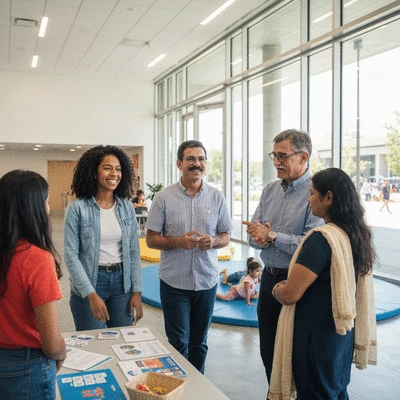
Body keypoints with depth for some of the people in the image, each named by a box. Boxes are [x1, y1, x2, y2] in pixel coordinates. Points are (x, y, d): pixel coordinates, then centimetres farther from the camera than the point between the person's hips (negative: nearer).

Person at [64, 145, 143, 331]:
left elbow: (134, 252, 5)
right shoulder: (77, 208, -9)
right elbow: (71, 255, -11)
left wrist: (137, 292, 0)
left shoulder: (127, 207, 2)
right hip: (89, 282, -3)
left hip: (122, 281, 3)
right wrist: (92, 295, -15)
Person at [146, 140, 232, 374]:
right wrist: (178, 242, -20)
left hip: (207, 281, 2)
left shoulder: (217, 197, 2)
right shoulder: (164, 198, -4)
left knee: (199, 343, 16)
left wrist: (213, 241, -16)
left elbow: (226, 237, 7)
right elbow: (151, 239, -3)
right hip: (174, 282, -2)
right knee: (178, 344, 6)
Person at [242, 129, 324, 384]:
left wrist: (272, 236, -20)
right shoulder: (270, 191, 8)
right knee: (268, 351, 20)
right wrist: (260, 239, -14)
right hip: (270, 278, 7)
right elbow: (254, 234, 8)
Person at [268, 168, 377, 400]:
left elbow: (290, 294, -25)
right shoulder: (356, 234, 1)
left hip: (317, 336, -8)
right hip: (343, 331, 8)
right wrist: (288, 285, 6)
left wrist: (277, 289, -3)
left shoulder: (322, 238, -26)